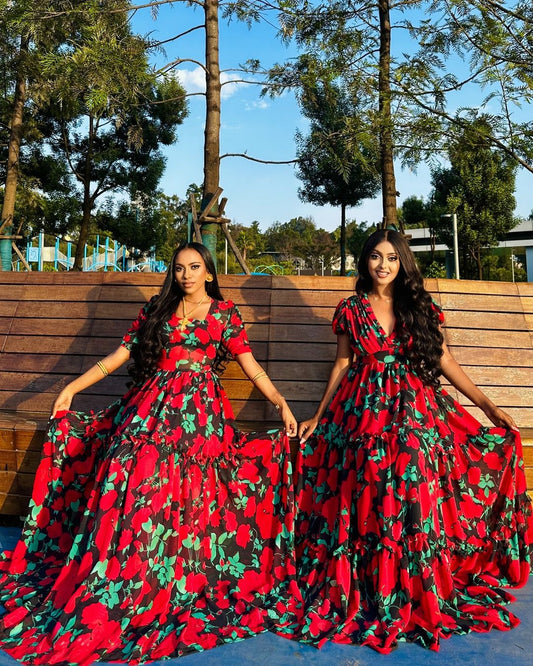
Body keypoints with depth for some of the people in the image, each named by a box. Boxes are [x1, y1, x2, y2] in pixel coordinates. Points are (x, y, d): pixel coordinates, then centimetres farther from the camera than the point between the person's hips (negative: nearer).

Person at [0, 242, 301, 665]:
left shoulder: (224, 312, 8)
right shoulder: (157, 310, 14)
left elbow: (250, 364, 2)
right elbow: (121, 353, 12)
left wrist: (280, 402, -10)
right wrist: (73, 387, 8)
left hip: (200, 413, -2)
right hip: (152, 408, 2)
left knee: (189, 500, -7)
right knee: (134, 491, -6)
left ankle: (185, 594, 10)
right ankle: (114, 597, 8)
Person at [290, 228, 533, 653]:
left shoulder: (421, 308, 6)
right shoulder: (350, 310, 6)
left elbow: (445, 360, 7)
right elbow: (342, 365, 9)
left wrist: (487, 405, 1)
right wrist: (318, 417, 8)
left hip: (414, 411, 1)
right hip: (364, 413, 0)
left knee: (413, 499, -1)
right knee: (366, 504, 1)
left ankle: (418, 598, 19)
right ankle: (367, 597, 20)